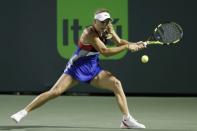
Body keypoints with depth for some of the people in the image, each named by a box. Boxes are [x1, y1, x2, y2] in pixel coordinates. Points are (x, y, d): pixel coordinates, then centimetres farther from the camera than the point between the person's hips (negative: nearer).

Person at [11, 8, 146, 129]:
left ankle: (127, 120, -9)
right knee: (55, 92, -16)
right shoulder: (90, 33, -25)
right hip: (77, 68, -6)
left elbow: (119, 42, 9)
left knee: (116, 83, -13)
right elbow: (105, 51, -31)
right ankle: (24, 112, -10)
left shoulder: (108, 29, -2)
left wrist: (134, 44, -10)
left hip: (94, 69, 6)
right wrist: (127, 46, -30)